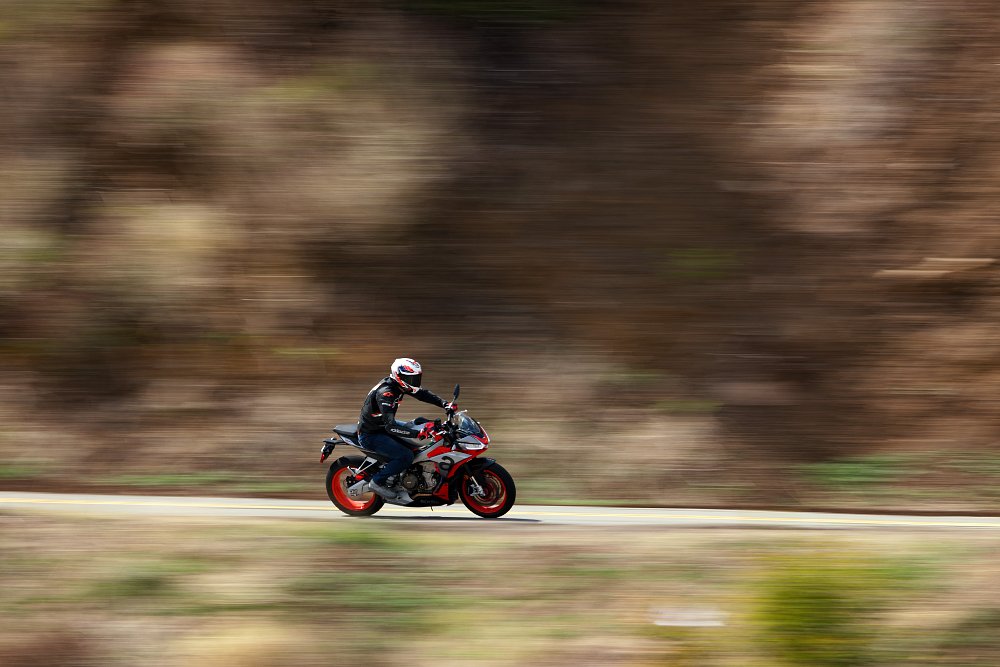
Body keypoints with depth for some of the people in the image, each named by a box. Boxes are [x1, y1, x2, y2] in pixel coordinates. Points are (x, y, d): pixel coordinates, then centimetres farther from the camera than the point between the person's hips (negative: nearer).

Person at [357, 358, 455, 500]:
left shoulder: (398, 385, -2)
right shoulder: (385, 393, -31)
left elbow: (422, 393, 6)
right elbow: (391, 426, -39)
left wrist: (446, 404, -9)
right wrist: (418, 433, -47)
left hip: (382, 426, 10)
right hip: (371, 435, -10)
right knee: (406, 456, -25)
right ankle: (377, 482, -9)